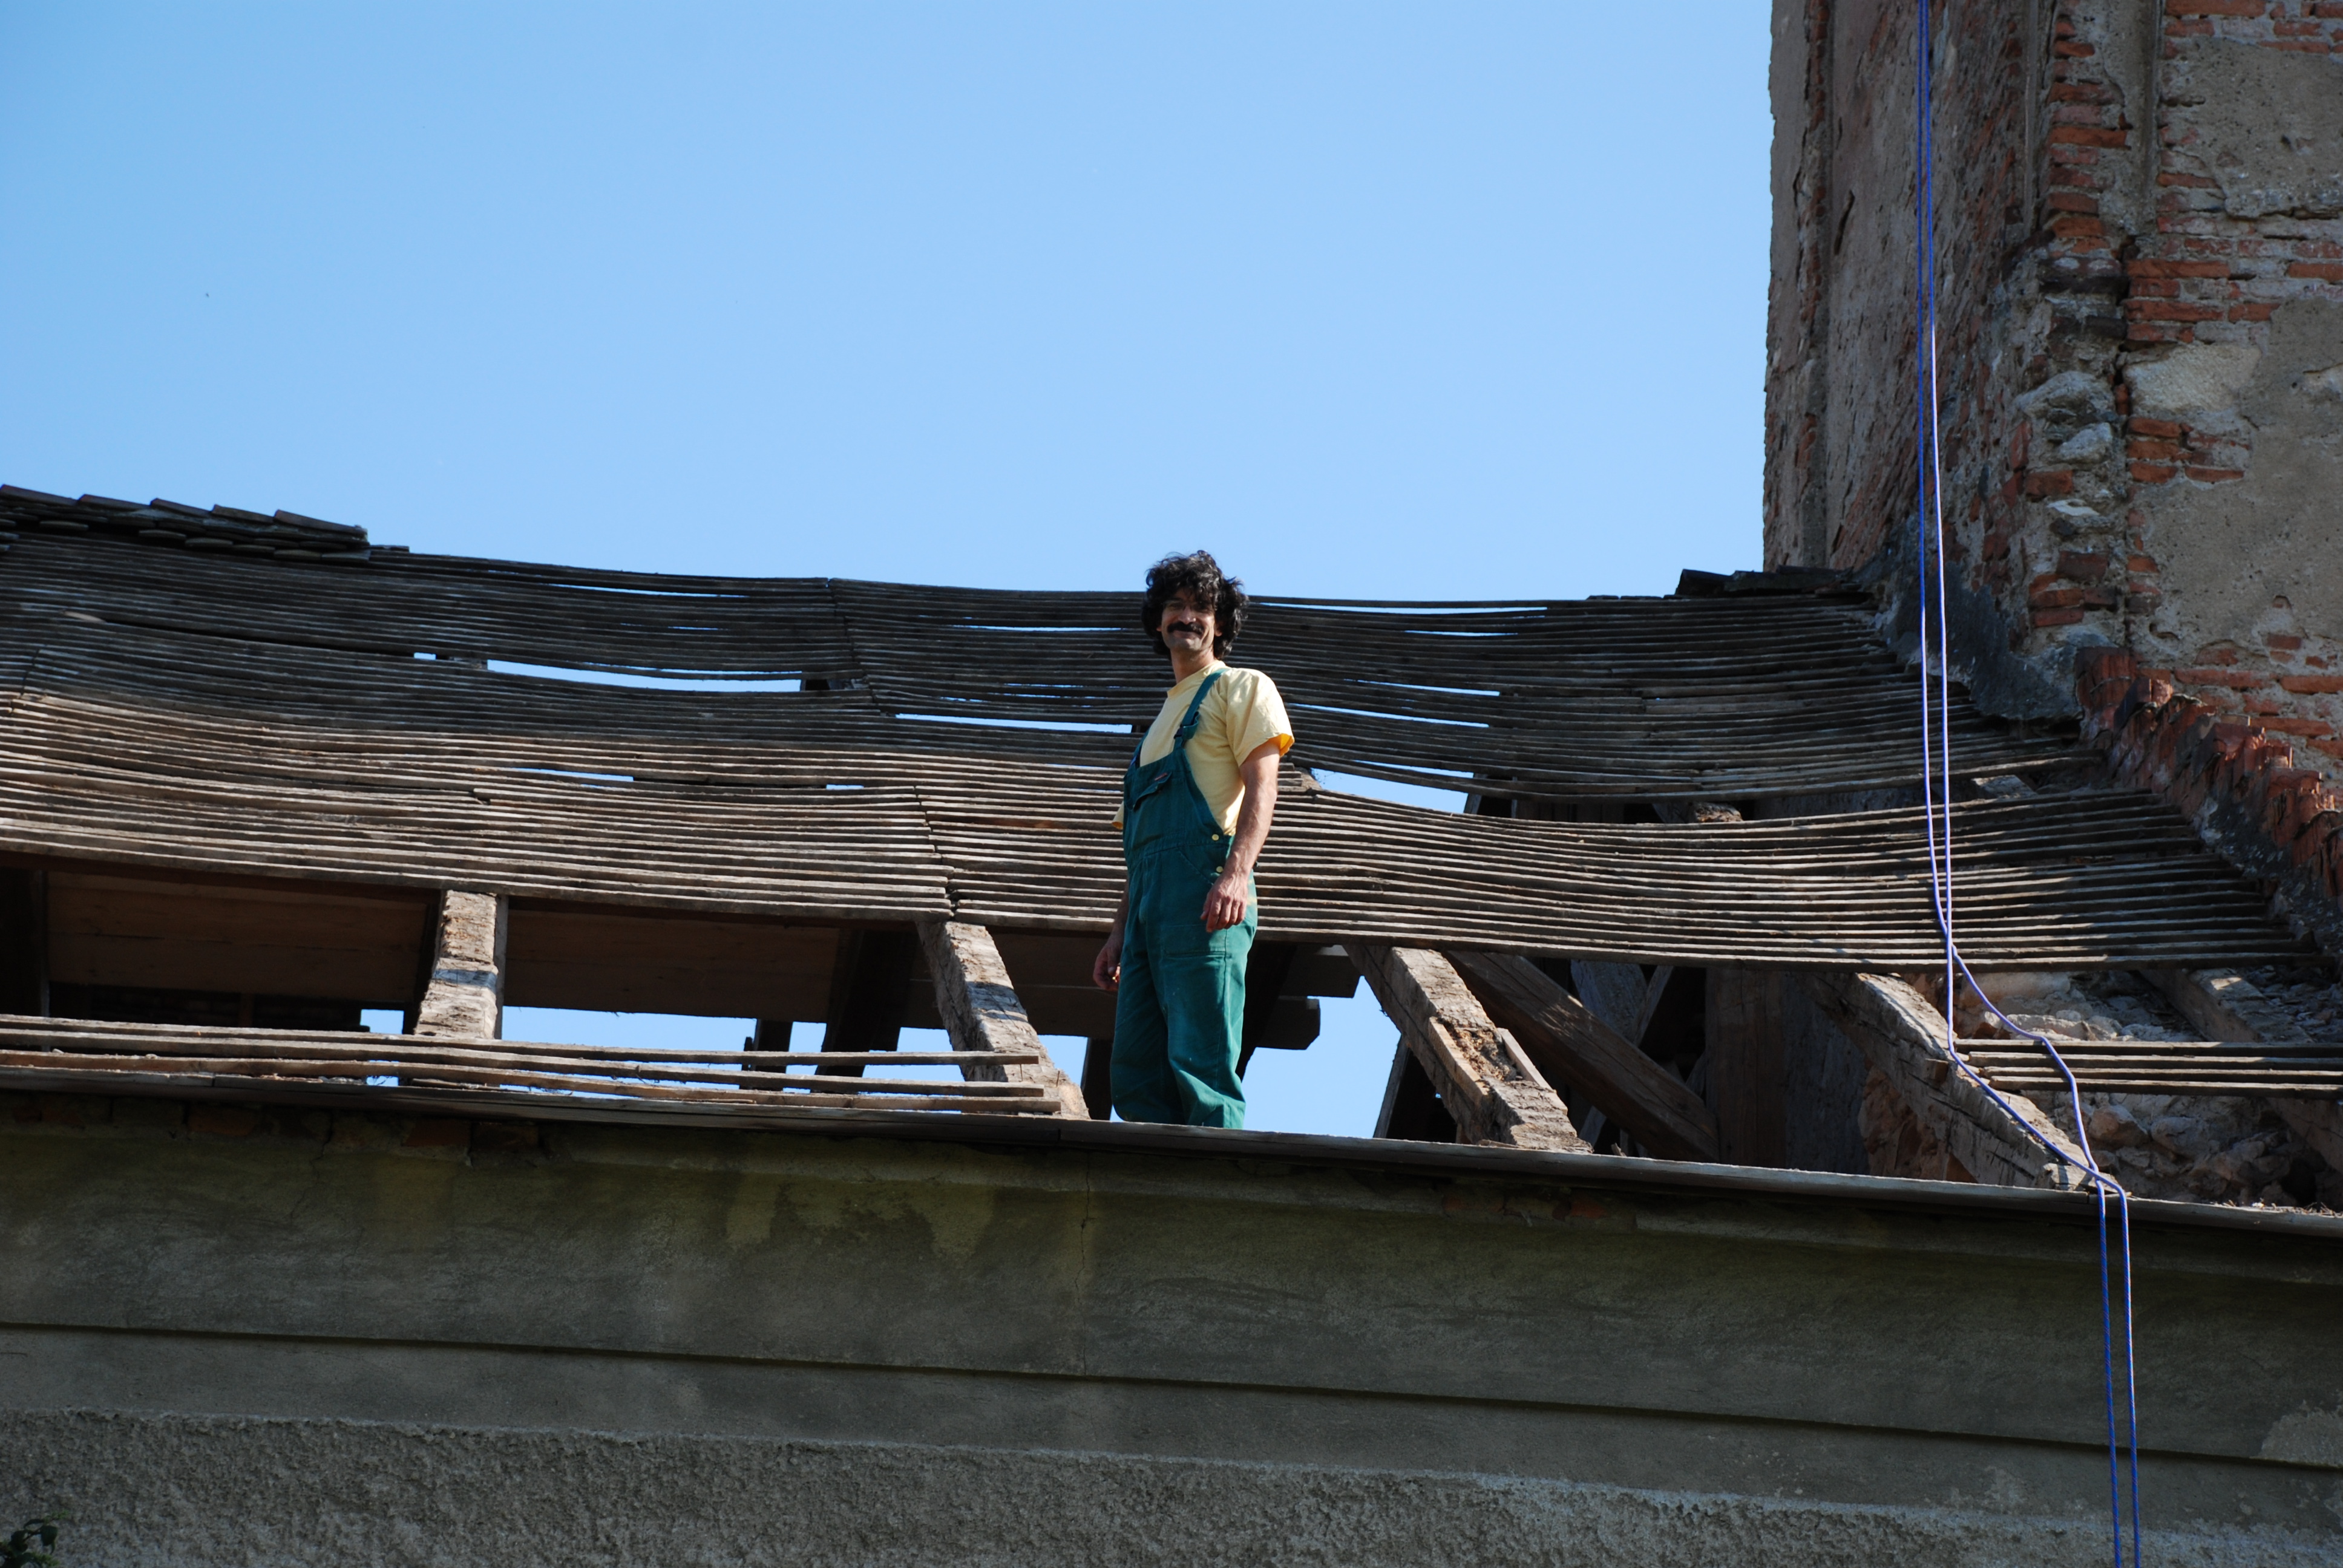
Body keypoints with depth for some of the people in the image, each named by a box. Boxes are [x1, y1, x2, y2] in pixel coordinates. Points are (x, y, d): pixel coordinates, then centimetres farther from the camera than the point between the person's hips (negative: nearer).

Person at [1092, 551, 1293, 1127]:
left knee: (1201, 1064, -17)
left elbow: (1260, 787, -7)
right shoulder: (1163, 720, 33)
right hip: (1151, 906, 8)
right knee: (1137, 1074, -1)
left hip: (1203, 892, -8)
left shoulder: (1241, 689, 9)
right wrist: (1121, 931, 23)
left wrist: (1236, 873, -23)